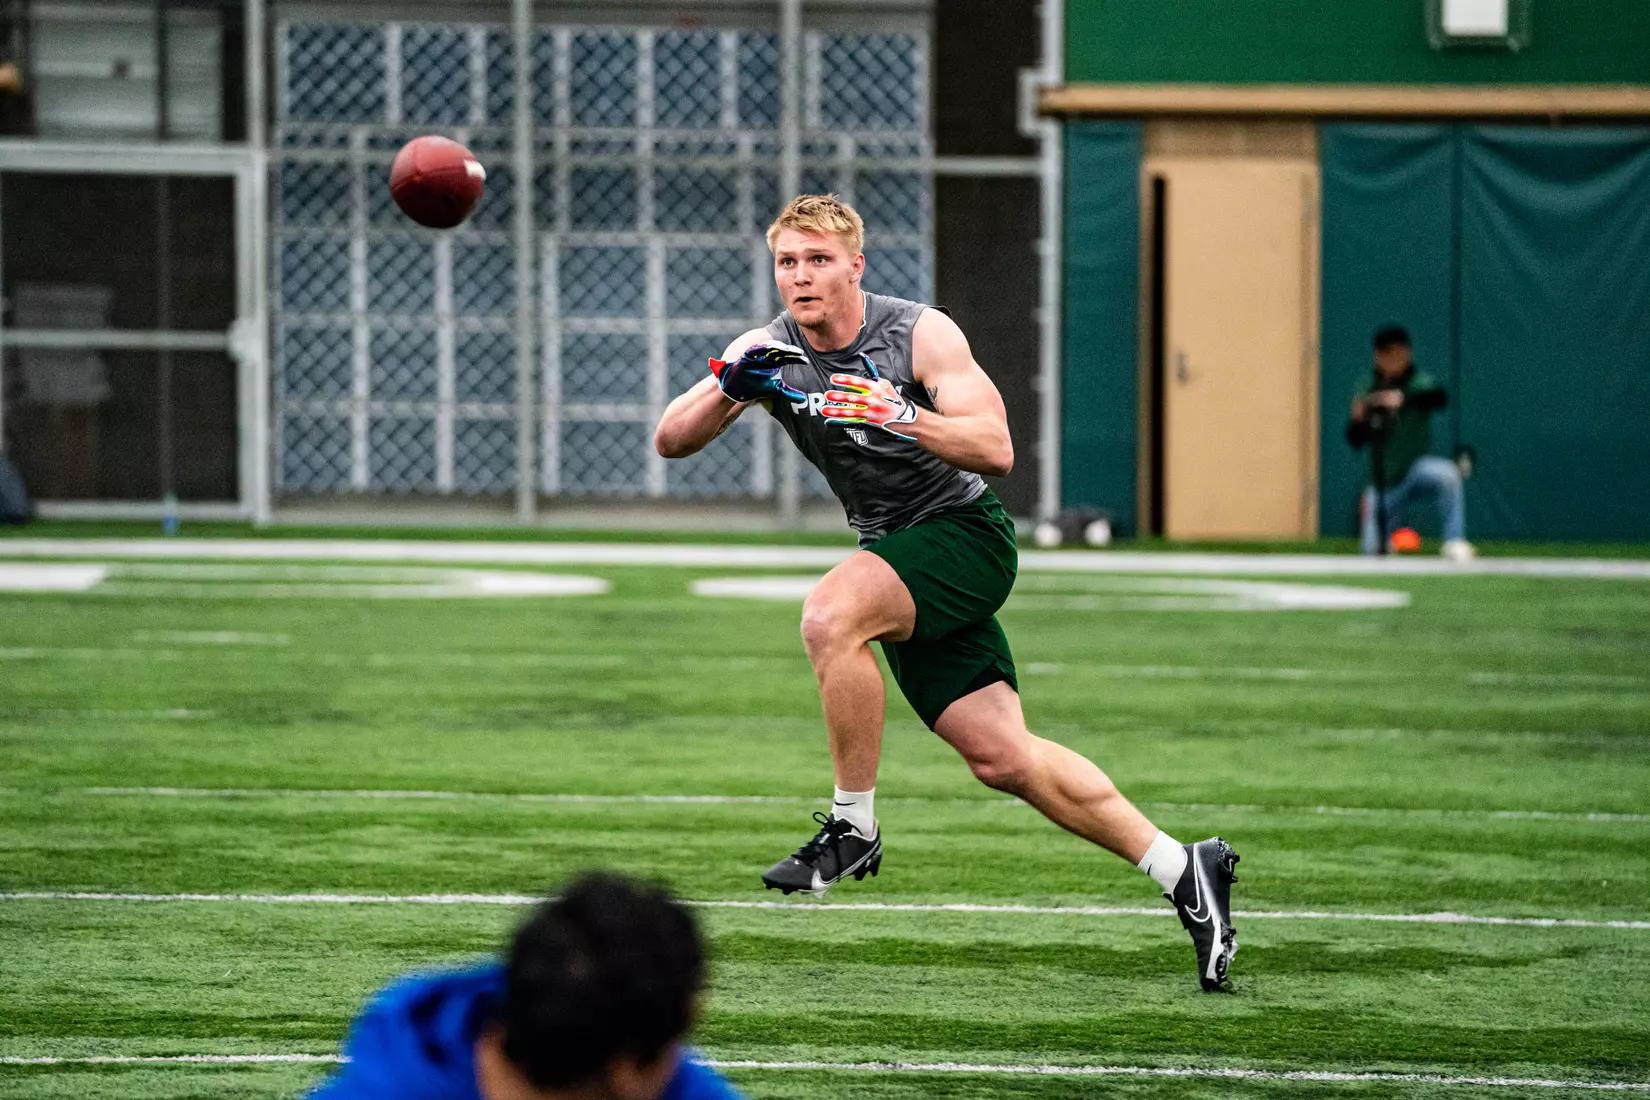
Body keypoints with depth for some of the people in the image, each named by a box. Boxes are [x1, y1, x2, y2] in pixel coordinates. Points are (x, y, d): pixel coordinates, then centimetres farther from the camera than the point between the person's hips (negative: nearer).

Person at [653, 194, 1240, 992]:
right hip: (896, 553, 6)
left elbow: (995, 449, -22)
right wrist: (726, 389, -27)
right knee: (1001, 758, 1)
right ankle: (1182, 871, 10)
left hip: (965, 536, -6)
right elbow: (669, 441, -8)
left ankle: (854, 828, -18)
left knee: (829, 618, -32)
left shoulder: (920, 334, -15)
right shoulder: (766, 353, -2)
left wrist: (901, 417, -36)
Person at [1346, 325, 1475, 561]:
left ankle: (1454, 542, -28)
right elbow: (1356, 440, -2)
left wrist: (1404, 399, -46)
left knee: (1447, 473, -36)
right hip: (1383, 478, 2)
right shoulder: (1367, 391, 1)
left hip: (1416, 467, -2)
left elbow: (1440, 398, -31)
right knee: (1372, 550, -7)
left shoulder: (1419, 384, -7)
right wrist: (1358, 420, -24)